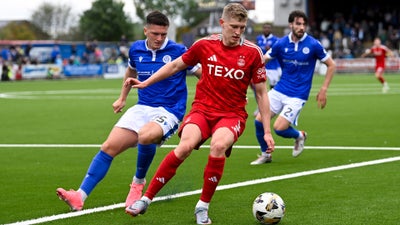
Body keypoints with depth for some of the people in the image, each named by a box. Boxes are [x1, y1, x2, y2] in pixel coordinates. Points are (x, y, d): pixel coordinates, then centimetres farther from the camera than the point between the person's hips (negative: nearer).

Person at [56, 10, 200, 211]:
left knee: (145, 136, -37)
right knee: (110, 146, -11)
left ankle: (138, 182, -9)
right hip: (142, 108, 5)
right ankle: (80, 196, -14)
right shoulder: (136, 49, 5)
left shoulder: (178, 51, -9)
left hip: (169, 112, -5)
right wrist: (122, 98, 28)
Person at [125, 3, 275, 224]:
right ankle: (145, 199, -13)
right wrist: (146, 83, 12)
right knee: (185, 146, -28)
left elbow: (261, 93, 3)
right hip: (202, 108, 1)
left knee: (218, 145, -33)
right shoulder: (205, 45, -2)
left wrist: (267, 131, 2)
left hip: (232, 115, -1)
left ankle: (203, 207, -13)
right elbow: (176, 65, 15)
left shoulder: (252, 52, -4)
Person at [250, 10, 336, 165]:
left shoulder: (313, 44, -10)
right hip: (279, 90, 4)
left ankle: (299, 136, 19)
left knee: (279, 128, -15)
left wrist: (323, 90, -6)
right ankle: (266, 154, 18)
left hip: (297, 95, -4)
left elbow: (331, 65, -1)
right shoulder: (281, 43, -2)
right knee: (259, 120, -6)